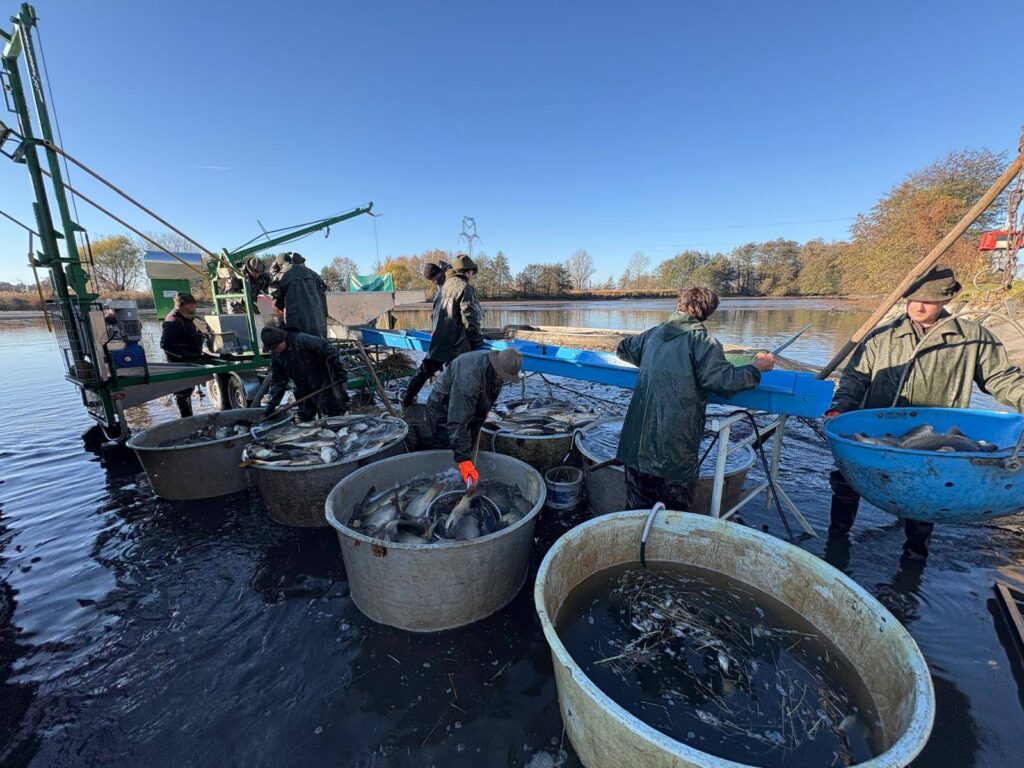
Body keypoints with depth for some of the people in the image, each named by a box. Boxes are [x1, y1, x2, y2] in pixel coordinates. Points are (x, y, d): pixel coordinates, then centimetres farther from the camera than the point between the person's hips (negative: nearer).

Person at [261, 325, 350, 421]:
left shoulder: (302, 340, -24)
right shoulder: (275, 355, 0)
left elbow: (330, 351, -23)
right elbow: (277, 380, 7)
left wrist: (340, 374, -21)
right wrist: (271, 404, 1)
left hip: (323, 386, -7)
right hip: (303, 391, 7)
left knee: (335, 415, -2)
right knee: (305, 420, 11)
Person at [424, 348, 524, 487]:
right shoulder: (470, 376, -41)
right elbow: (457, 422, -42)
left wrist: (484, 411, 14)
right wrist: (463, 459, -43)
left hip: (468, 408, 8)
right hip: (444, 412, -8)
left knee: (470, 447, 13)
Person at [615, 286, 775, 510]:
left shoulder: (654, 333, 12)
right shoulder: (701, 340, -7)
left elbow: (623, 349, 28)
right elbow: (725, 380, -13)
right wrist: (756, 368, 4)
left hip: (636, 443, 6)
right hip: (673, 451, -5)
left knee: (637, 511, 17)